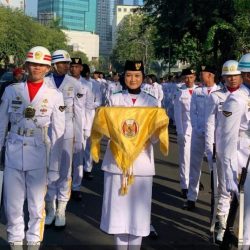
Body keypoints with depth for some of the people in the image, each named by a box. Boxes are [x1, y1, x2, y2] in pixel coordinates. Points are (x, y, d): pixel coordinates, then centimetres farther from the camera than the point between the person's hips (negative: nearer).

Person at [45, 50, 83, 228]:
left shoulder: (75, 84, -1)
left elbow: (78, 113, 2)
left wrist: (79, 139, 1)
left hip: (67, 133, 0)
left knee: (65, 172, 4)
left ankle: (61, 211, 16)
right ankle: (50, 209, 21)